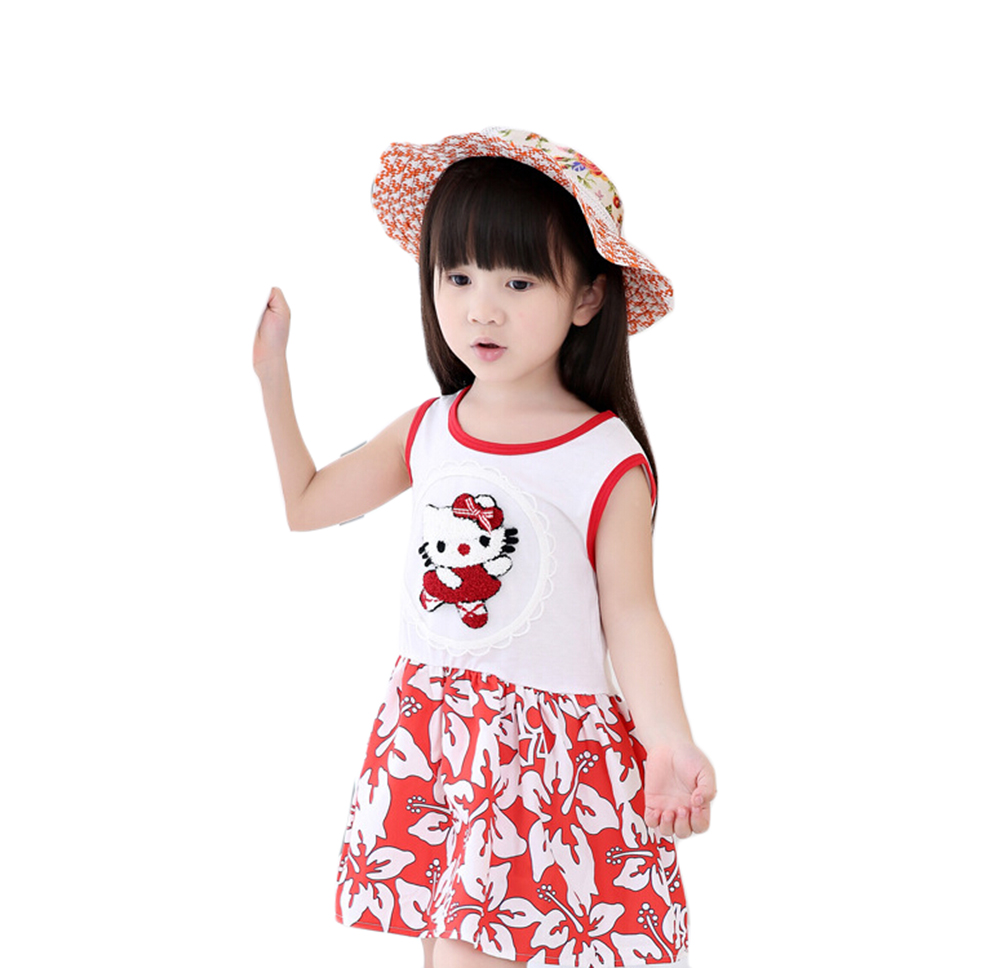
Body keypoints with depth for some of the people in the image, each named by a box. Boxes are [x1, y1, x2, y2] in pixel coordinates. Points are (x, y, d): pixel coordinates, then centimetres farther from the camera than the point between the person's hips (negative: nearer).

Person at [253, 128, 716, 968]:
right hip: (433, 736, 5)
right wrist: (269, 368, 13)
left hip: (553, 751, -4)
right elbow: (304, 503, 17)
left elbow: (630, 617, -7)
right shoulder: (428, 432, 4)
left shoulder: (608, 463, -11)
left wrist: (669, 740, -21)